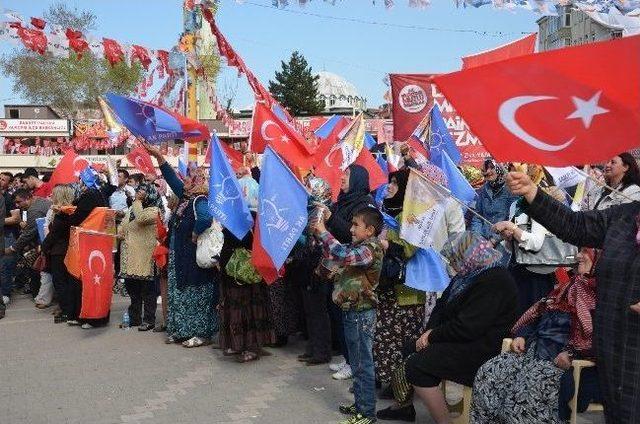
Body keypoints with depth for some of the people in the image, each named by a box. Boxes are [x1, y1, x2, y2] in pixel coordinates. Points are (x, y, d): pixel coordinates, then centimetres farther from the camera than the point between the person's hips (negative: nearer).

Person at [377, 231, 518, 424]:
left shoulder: (494, 282, -23)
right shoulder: (468, 275, 9)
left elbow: (466, 328, -27)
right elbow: (443, 305, 14)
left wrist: (432, 336, -15)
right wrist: (430, 332, -2)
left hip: (481, 350, -11)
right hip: (463, 341, 11)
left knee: (417, 365, -20)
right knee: (412, 349, 15)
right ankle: (404, 407, 27)